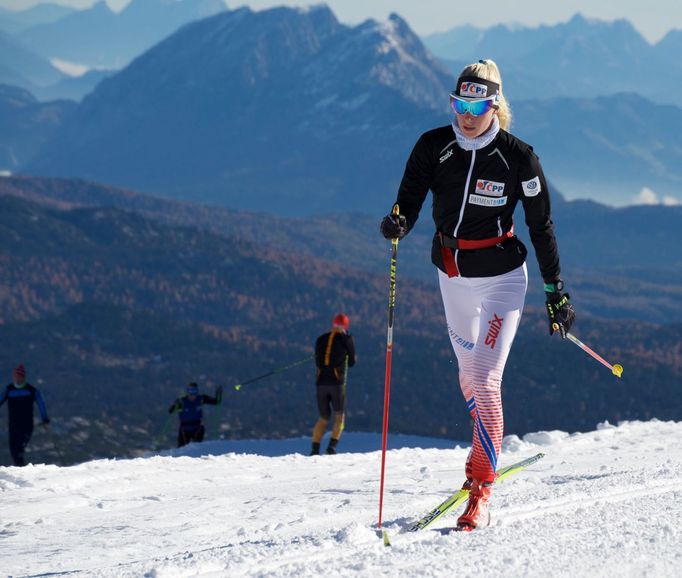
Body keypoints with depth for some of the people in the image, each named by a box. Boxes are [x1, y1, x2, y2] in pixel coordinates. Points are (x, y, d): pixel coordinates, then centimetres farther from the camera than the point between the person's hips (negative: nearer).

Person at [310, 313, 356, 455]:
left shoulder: (321, 339, 12)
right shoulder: (346, 338, 1)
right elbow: (352, 362, 10)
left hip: (321, 382, 3)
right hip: (337, 382, -3)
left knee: (323, 418, 14)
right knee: (339, 416, 8)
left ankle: (315, 449, 5)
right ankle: (332, 445, -10)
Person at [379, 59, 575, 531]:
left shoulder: (518, 157, -15)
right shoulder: (434, 147, -7)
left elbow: (542, 226, -6)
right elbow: (410, 200, -11)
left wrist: (556, 293, -3)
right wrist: (398, 222, -36)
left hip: (502, 277, -4)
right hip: (453, 275, 4)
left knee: (485, 379, -14)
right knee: (470, 375, 17)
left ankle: (481, 493, -10)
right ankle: (487, 452, 44)